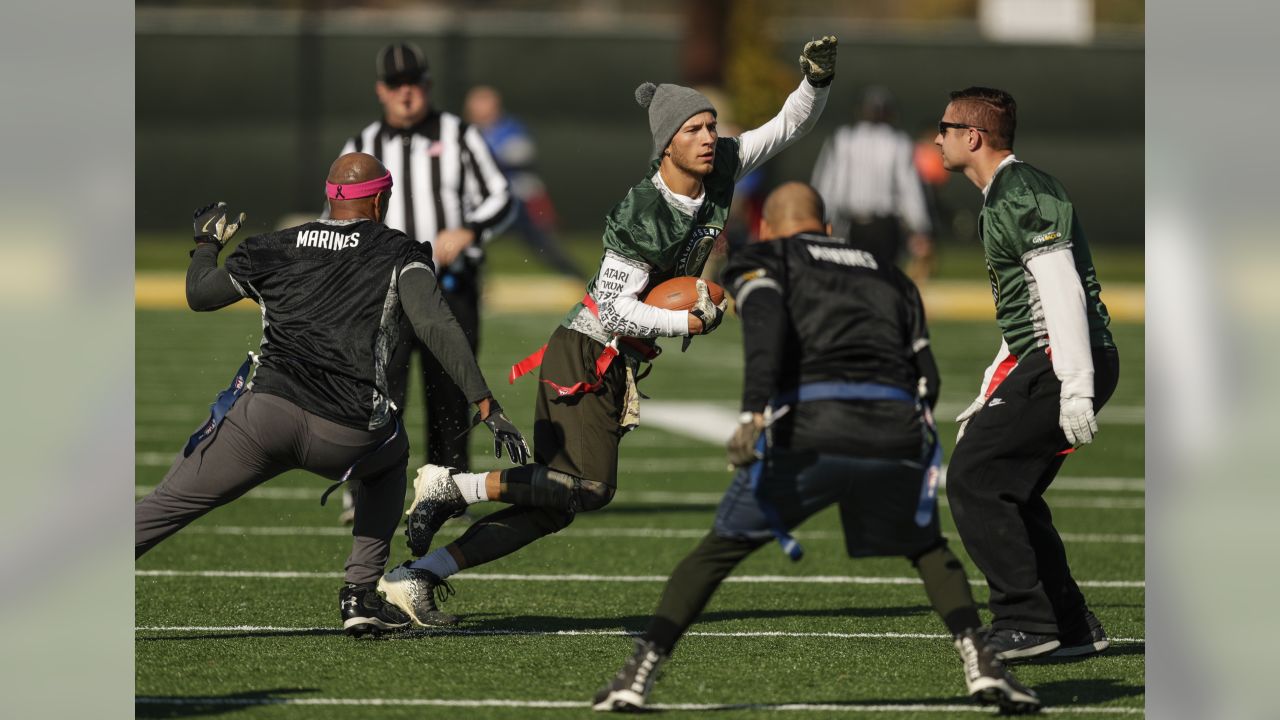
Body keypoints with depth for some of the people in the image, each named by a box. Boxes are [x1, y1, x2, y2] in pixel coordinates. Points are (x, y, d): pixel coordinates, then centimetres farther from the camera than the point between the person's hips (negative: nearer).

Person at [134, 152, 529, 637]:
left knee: (166, 506, 6)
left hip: (267, 412, 1)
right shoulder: (397, 255, 11)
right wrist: (487, 408, -7)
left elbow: (199, 296, 29)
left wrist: (207, 244, 50)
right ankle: (361, 593, 21)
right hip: (346, 435, 0)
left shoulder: (276, 249, 18)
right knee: (388, 462, 34)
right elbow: (436, 328, -5)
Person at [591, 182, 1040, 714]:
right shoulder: (886, 272, 32)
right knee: (927, 548, 27)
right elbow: (925, 376, 22)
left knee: (718, 551, 14)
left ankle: (638, 675, 5)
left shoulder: (760, 260, 20)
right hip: (897, 428, 3)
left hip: (809, 430, -3)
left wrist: (755, 411, -15)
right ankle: (980, 664, 8)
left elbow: (766, 324, -4)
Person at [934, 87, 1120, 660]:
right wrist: (987, 398, 27)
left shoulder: (1021, 194, -11)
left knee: (971, 479, -12)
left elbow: (1062, 288, -20)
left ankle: (1026, 622, -13)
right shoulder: (1004, 198, 22)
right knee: (1008, 494, 14)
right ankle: (1072, 629, 14)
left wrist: (1075, 390, -26)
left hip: (1065, 361, -10)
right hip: (1044, 361, 10)